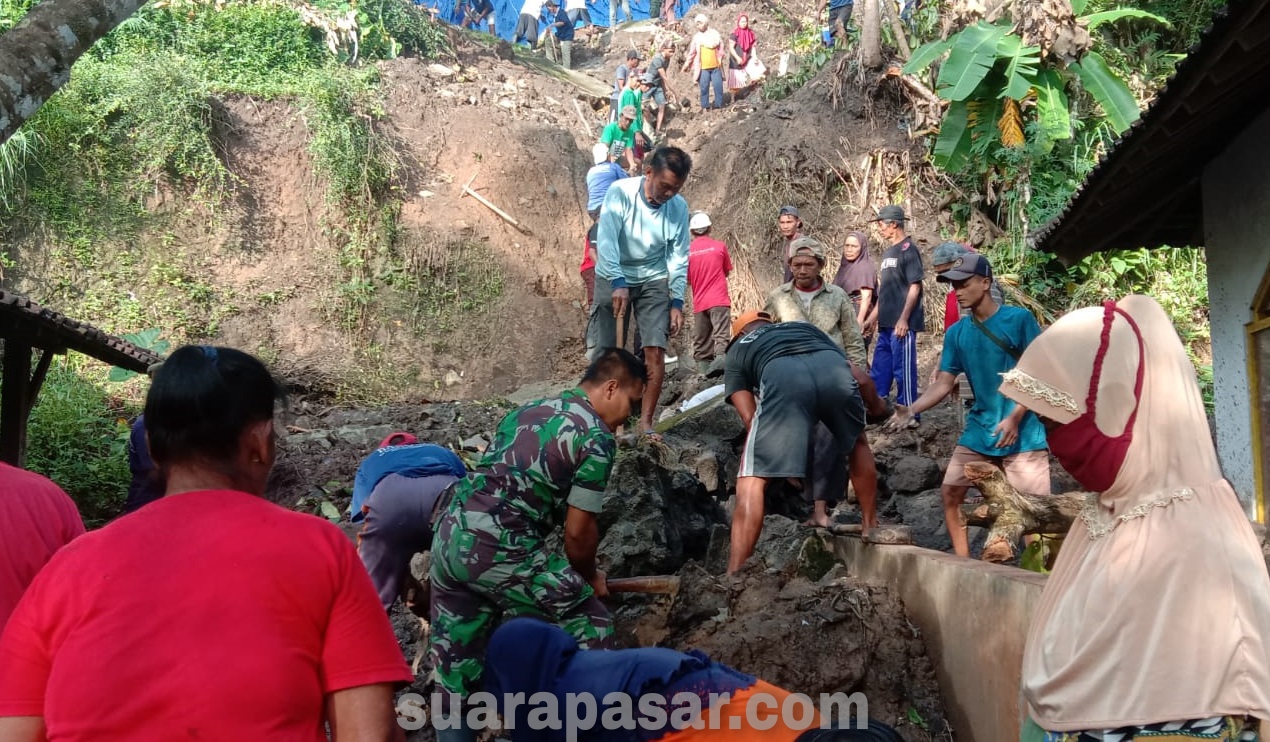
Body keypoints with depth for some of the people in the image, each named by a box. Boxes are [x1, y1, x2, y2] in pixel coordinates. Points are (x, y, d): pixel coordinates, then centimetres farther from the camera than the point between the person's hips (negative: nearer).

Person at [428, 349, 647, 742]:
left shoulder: (527, 411, 20)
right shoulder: (596, 437, -3)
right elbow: (578, 530, -3)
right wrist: (589, 576, 18)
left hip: (449, 533, 8)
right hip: (498, 548, -8)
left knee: (456, 655, 18)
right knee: (589, 627, 6)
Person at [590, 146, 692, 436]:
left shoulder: (679, 207, -11)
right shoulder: (620, 192, -20)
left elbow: (679, 257, -4)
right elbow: (607, 239, -27)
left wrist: (677, 301, -7)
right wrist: (618, 283, -37)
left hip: (653, 281, 2)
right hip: (613, 279, -2)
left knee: (655, 350, -9)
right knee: (604, 352, -2)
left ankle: (646, 421, 0)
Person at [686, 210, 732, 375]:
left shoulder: (687, 251, 2)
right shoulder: (720, 246, -1)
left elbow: (686, 279, 12)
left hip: (699, 303, 2)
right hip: (719, 300, -2)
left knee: (701, 340, 10)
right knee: (721, 335, -11)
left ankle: (702, 366, 9)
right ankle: (720, 358, -29)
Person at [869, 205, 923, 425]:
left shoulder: (907, 250, -9)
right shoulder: (888, 252, 16)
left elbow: (915, 287, -14)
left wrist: (904, 319, -19)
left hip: (902, 324, -9)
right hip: (886, 323, 9)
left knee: (903, 369, -3)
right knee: (880, 368, 14)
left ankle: (909, 415, 5)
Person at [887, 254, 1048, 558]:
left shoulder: (1019, 319, -7)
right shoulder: (956, 333, 6)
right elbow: (943, 383, 3)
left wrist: (1014, 418, -17)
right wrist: (912, 410, -13)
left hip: (1023, 431, -5)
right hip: (979, 430, 5)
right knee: (950, 493, 6)